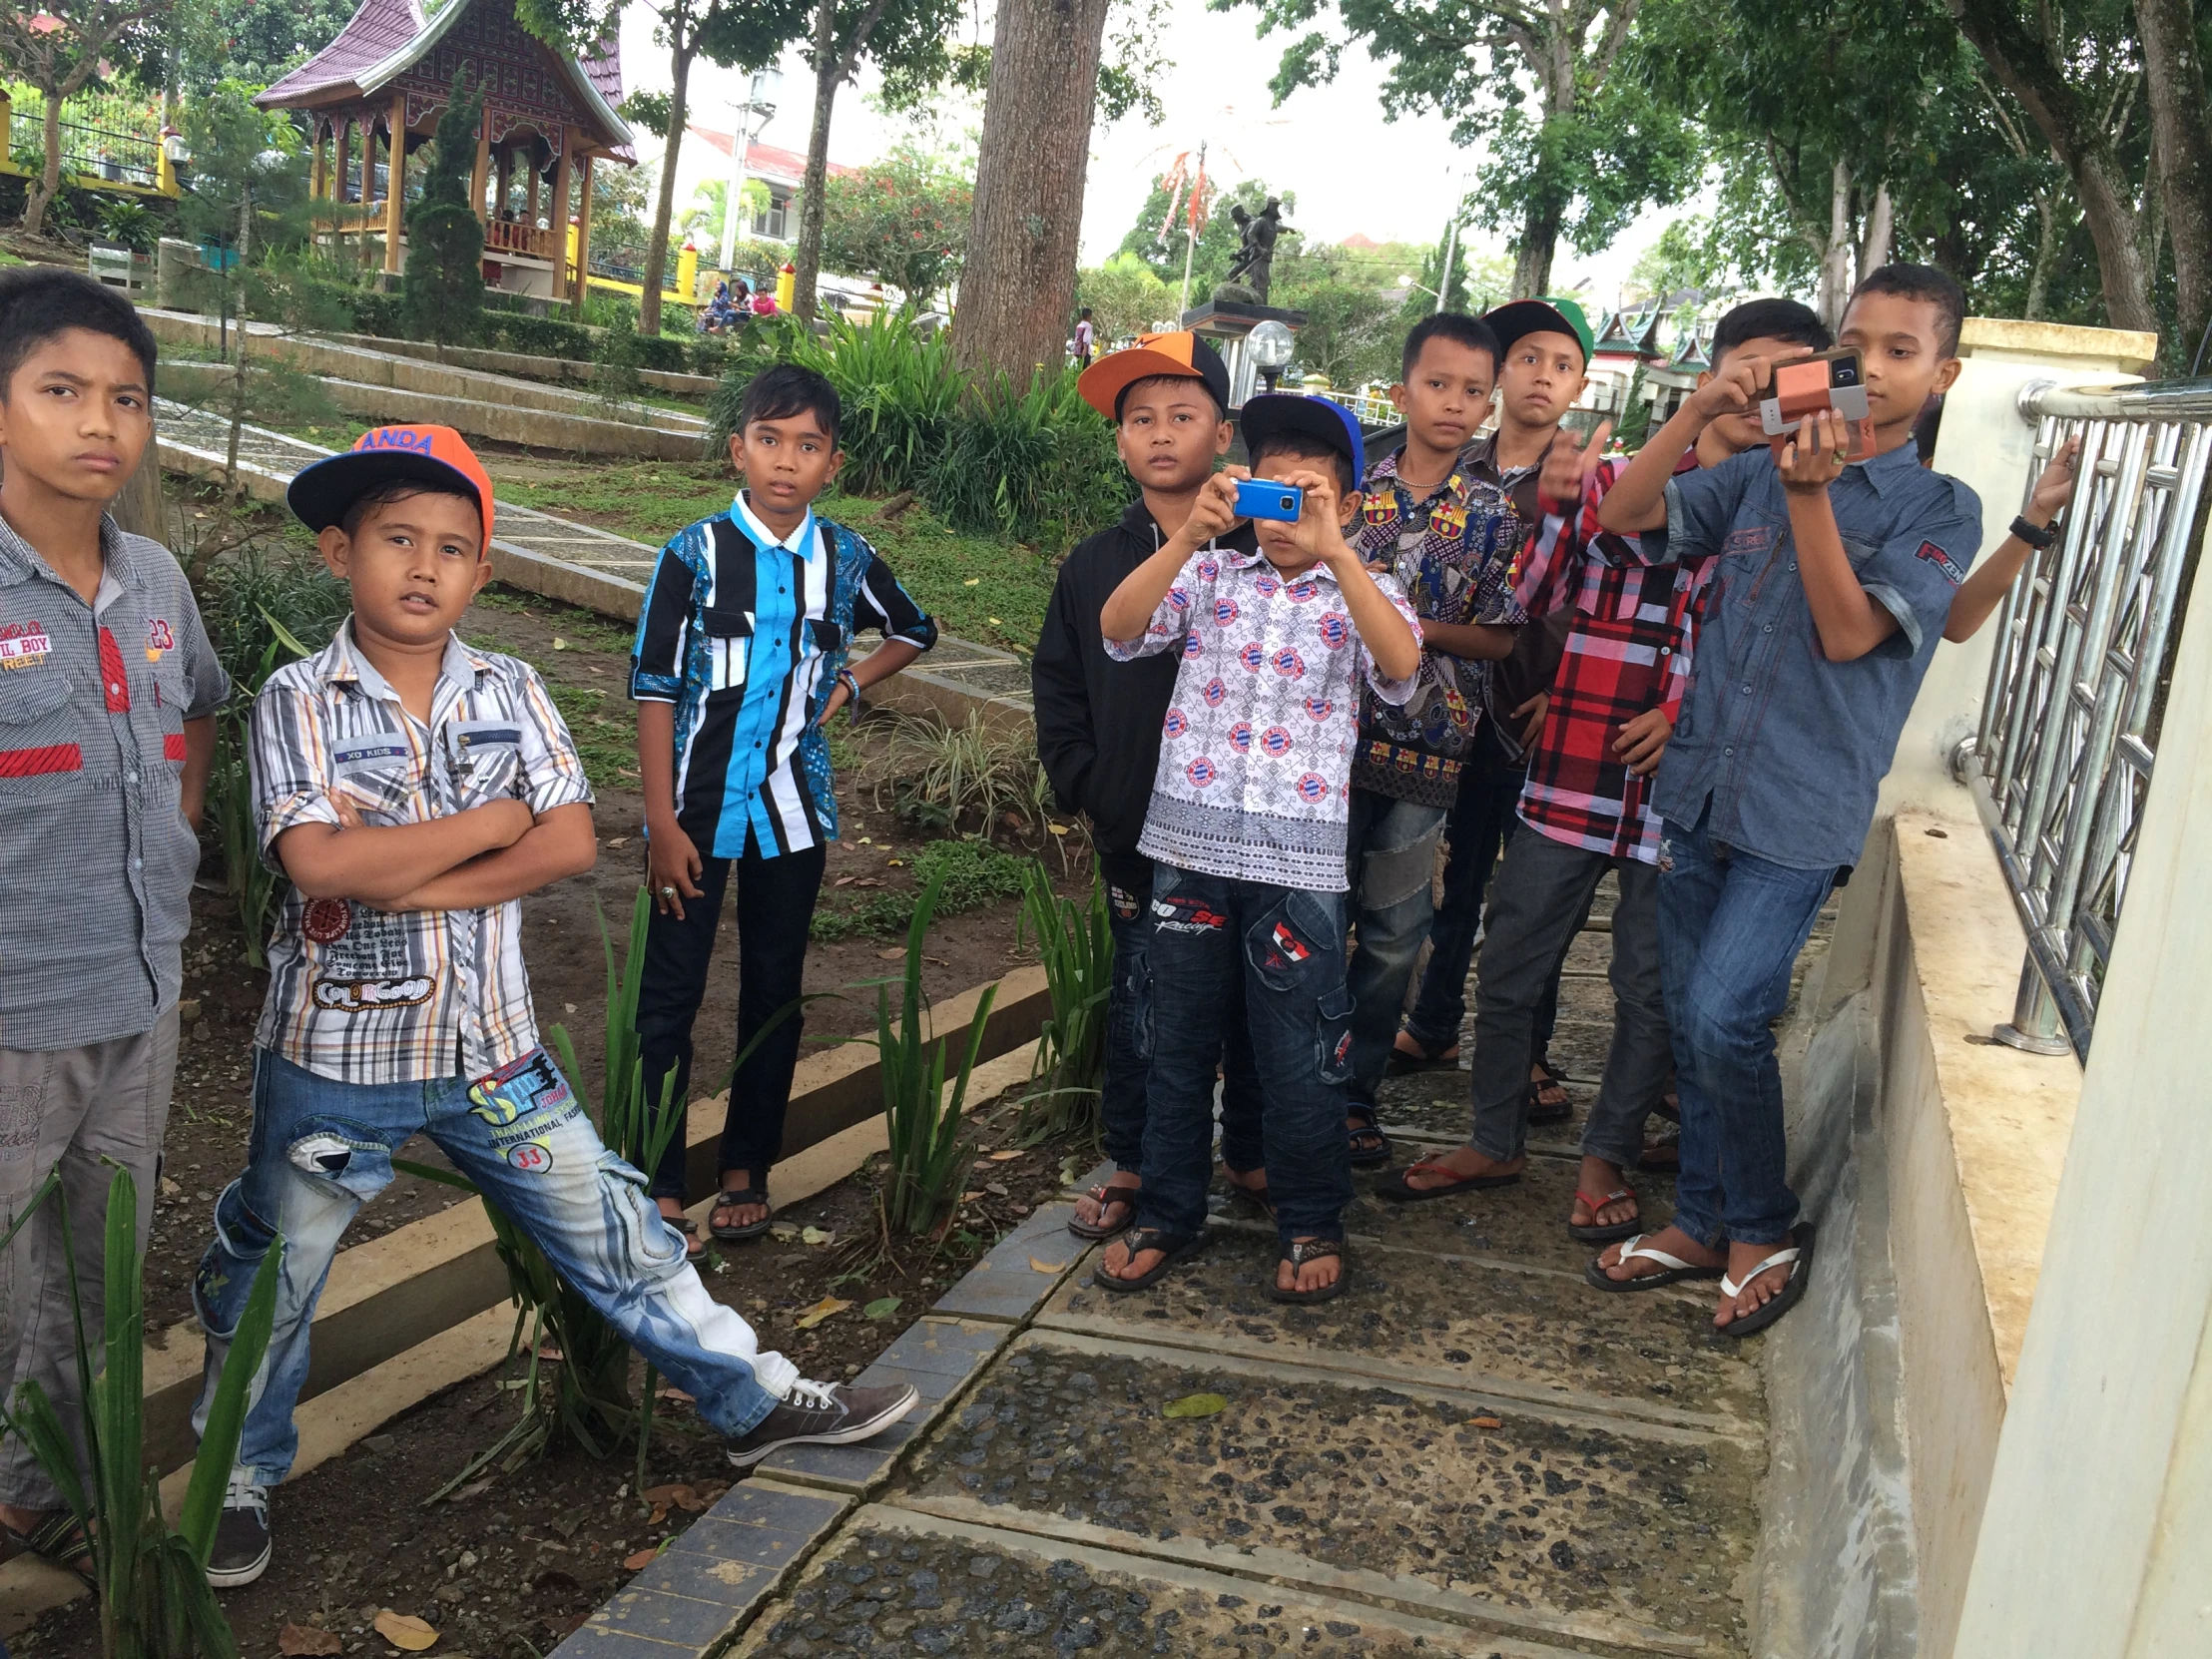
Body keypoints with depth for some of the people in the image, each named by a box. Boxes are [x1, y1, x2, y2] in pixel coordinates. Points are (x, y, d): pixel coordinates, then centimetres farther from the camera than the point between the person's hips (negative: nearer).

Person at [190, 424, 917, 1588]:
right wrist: (494, 818, -15)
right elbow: (317, 862, -24)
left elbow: (571, 844, -12)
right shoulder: (298, 702, -9)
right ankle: (242, 1480, 37)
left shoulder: (510, 693, -1)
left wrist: (404, 880, -19)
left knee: (614, 1233, 11)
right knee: (270, 1278, 15)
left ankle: (756, 1400, 24)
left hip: (490, 1049, 2)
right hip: (335, 1054, -2)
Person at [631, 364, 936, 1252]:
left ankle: (746, 1168, 26)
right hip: (698, 807, -3)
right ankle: (657, 1187, 8)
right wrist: (662, 822, -12)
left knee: (774, 991, 12)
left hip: (794, 810, 3)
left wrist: (849, 683, 3)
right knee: (669, 995, -1)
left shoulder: (845, 558, 0)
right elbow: (655, 688, -8)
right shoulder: (696, 553, -8)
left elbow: (915, 631, 20)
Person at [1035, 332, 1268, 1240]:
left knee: (1254, 1006, 12)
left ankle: (1250, 1154, 31)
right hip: (1141, 845, 2)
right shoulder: (1095, 566, 4)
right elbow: (1058, 693, 10)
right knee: (1140, 1013, 10)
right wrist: (1094, 794, 1)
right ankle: (1131, 1163, 27)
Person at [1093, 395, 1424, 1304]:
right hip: (1189, 844, 2)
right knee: (1178, 1042, 13)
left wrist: (1333, 550, -25)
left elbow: (1401, 665, -18)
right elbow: (1117, 628, -10)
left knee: (1299, 1058, 5)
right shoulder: (1209, 575, 7)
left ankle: (1312, 1224, 24)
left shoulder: (1360, 595, 4)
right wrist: (1190, 533, -20)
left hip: (1297, 860, -2)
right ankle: (1168, 1214, 29)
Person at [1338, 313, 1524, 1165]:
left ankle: (1355, 1091, 23)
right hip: (1336, 733, 0)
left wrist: (1414, 628, -14)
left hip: (1427, 746, 0)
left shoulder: (1496, 515, 2)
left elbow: (1500, 638, 0)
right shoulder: (1350, 487, 3)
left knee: (1394, 933, 8)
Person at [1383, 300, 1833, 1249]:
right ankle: (1494, 1142, 28)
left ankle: (1607, 1159, 30)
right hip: (1572, 772, 2)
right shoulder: (1614, 481, 5)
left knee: (1651, 990, 10)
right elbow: (1534, 603, 3)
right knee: (1509, 971, 9)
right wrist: (1556, 505, -13)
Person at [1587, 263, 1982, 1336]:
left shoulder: (1941, 509, -2)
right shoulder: (1756, 475, 9)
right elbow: (1624, 514, 2)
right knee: (1690, 1019, 11)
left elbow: (1847, 632, -13)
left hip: (1801, 812, -4)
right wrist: (1699, 410, -8)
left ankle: (1765, 1230, 10)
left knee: (1724, 1019, -14)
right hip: (1699, 790, 5)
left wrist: (1811, 492, -21)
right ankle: (1702, 1222, 28)